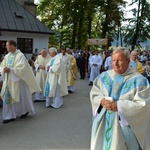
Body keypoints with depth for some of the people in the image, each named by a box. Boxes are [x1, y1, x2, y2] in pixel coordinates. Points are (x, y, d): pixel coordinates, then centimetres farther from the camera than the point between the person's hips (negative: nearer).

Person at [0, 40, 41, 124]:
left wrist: (10, 70, -25)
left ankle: (25, 111, 31)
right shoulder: (7, 56, 7)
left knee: (21, 97, 7)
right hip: (8, 80, 6)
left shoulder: (20, 55, -13)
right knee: (8, 97, 5)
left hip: (17, 80, -6)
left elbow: (21, 68, -20)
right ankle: (10, 116, 13)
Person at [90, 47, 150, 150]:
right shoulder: (104, 76, 2)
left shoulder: (139, 80, -11)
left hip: (125, 126, -4)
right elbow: (94, 93, 5)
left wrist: (118, 106, -22)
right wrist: (102, 101, -17)